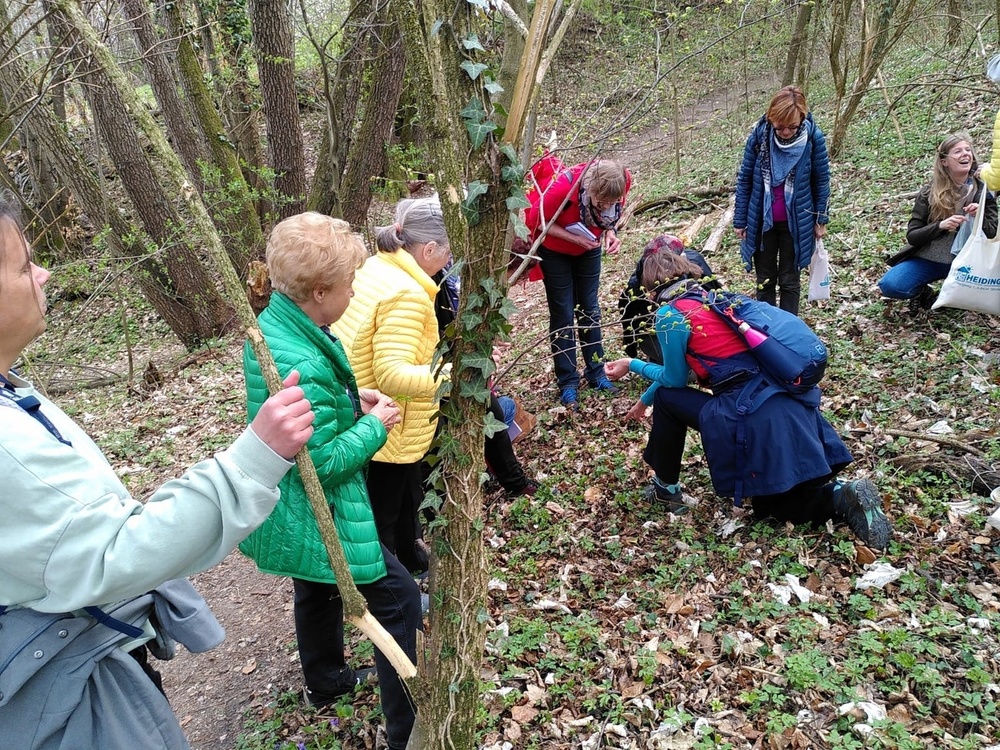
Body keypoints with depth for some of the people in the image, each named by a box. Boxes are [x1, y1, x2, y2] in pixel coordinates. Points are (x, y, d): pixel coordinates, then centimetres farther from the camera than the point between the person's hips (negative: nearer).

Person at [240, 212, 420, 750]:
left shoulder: (272, 325, -4)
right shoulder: (302, 364, -34)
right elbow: (323, 463, -27)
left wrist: (353, 399, 1)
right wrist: (375, 426, -14)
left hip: (295, 514, 10)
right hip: (320, 517, -10)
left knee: (318, 591, 29)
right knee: (398, 599, 2)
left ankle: (324, 684, 53)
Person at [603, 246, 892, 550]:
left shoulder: (670, 314, -5)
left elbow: (674, 380, 7)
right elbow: (682, 372, 28)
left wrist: (633, 364, 23)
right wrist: (644, 400, 36)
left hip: (755, 417, -8)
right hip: (791, 408, 9)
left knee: (667, 398, 12)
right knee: (775, 502, 23)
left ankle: (666, 489, 23)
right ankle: (843, 495, 2)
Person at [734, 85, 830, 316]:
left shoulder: (813, 137, -14)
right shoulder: (759, 135, -13)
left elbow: (821, 180, -2)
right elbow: (744, 180, -3)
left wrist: (821, 219, 2)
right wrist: (740, 220, -1)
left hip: (796, 222, -1)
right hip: (762, 221, 1)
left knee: (789, 280, 10)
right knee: (765, 280, 12)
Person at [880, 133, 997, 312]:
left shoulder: (983, 190, 1)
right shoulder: (929, 193, -3)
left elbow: (993, 233, 2)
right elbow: (912, 236, -6)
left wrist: (980, 217, -19)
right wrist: (940, 226, -24)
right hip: (928, 259, -1)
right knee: (889, 285, -27)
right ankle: (923, 292, 6)